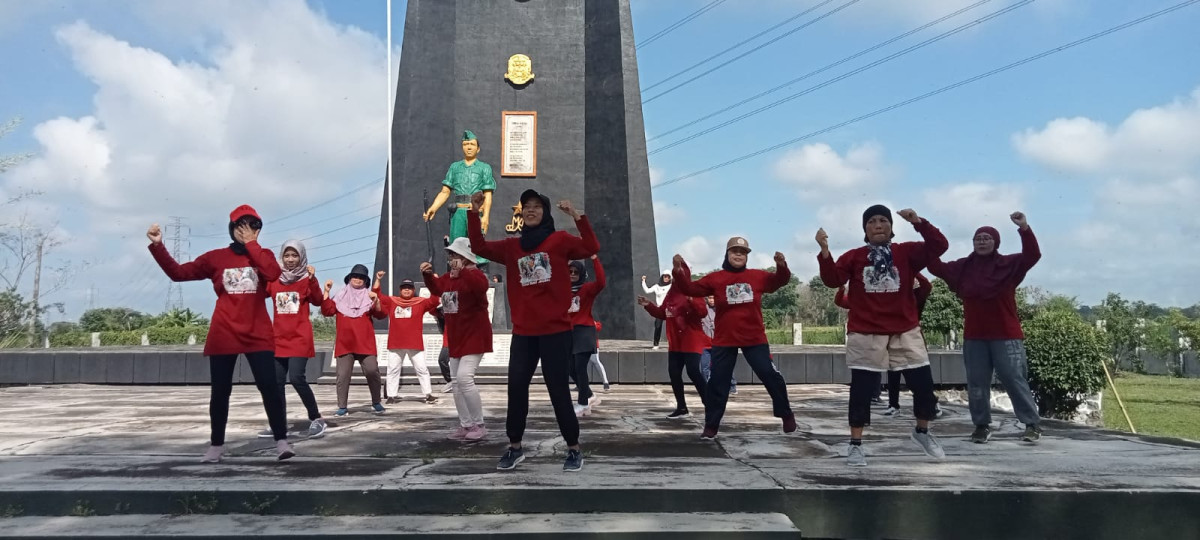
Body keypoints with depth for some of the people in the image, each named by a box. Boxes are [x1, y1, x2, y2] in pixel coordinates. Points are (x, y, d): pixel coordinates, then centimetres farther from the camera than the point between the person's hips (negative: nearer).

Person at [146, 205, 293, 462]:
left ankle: (281, 441, 2)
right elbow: (178, 272, 6)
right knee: (220, 391, 8)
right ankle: (216, 445, 22)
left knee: (269, 387, -6)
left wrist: (250, 244, -11)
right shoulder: (216, 258, 6)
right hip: (223, 335, 1)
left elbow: (273, 274, -17)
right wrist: (157, 245, -4)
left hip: (258, 335, -1)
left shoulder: (264, 255, 6)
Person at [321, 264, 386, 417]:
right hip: (344, 343, 1)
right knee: (343, 375, -1)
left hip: (365, 343, -1)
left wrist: (376, 301, -17)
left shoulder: (369, 296, 11)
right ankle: (342, 406, 4)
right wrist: (326, 292, -4)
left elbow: (381, 315, 1)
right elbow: (327, 311, 2)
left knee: (372, 371, -8)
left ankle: (376, 402, 6)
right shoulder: (340, 297, 14)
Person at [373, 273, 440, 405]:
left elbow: (433, 301, -10)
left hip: (415, 344, -2)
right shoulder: (391, 301, 9)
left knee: (422, 369, 2)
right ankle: (391, 395, 16)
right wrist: (378, 280, 1)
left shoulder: (421, 302, 3)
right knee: (393, 370, 7)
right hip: (395, 344, 2)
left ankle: (428, 394, 6)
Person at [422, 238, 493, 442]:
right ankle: (466, 425, 19)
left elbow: (480, 287, -37)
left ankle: (479, 425, -8)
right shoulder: (448, 277, 9)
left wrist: (461, 271, -47)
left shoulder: (476, 275, -16)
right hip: (456, 337, 9)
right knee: (458, 383, 10)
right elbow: (436, 289, 23)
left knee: (464, 378, -19)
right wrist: (427, 275, 5)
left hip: (474, 336, -9)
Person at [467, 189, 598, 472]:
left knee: (558, 390, 0)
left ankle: (574, 449, 15)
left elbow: (591, 248, -15)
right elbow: (479, 247, 4)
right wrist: (473, 214, -6)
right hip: (523, 332, 4)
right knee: (516, 388, 5)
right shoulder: (512, 246, 10)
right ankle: (515, 447, 20)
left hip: (555, 330, -4)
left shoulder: (560, 240, -1)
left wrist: (577, 217, -25)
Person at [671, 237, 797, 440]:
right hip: (724, 341, 0)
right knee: (717, 382, 3)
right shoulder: (715, 279, -3)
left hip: (755, 339, 1)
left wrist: (781, 266, -17)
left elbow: (779, 281, 4)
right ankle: (711, 425, 15)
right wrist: (679, 271, -24)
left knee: (770, 376, 3)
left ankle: (786, 415, 24)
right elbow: (690, 289, -7)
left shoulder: (758, 276, 1)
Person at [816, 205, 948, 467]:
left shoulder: (906, 252, 3)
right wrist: (824, 251, -26)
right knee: (861, 390, -1)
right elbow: (833, 280, -12)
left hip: (905, 332, 2)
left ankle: (922, 432, 33)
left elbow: (939, 246, -9)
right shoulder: (853, 257, 0)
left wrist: (919, 223, -21)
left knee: (924, 385, 8)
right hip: (865, 335, -2)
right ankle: (855, 445, 11)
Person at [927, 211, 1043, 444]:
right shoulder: (963, 267, 8)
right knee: (976, 383, 6)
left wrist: (1024, 229, -28)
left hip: (1006, 336, -4)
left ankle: (1033, 424, 6)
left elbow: (1032, 255, -14)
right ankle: (982, 425, 16)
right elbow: (937, 267, 4)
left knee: (1014, 379, -3)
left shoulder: (1008, 264, -1)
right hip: (974, 337, 4)